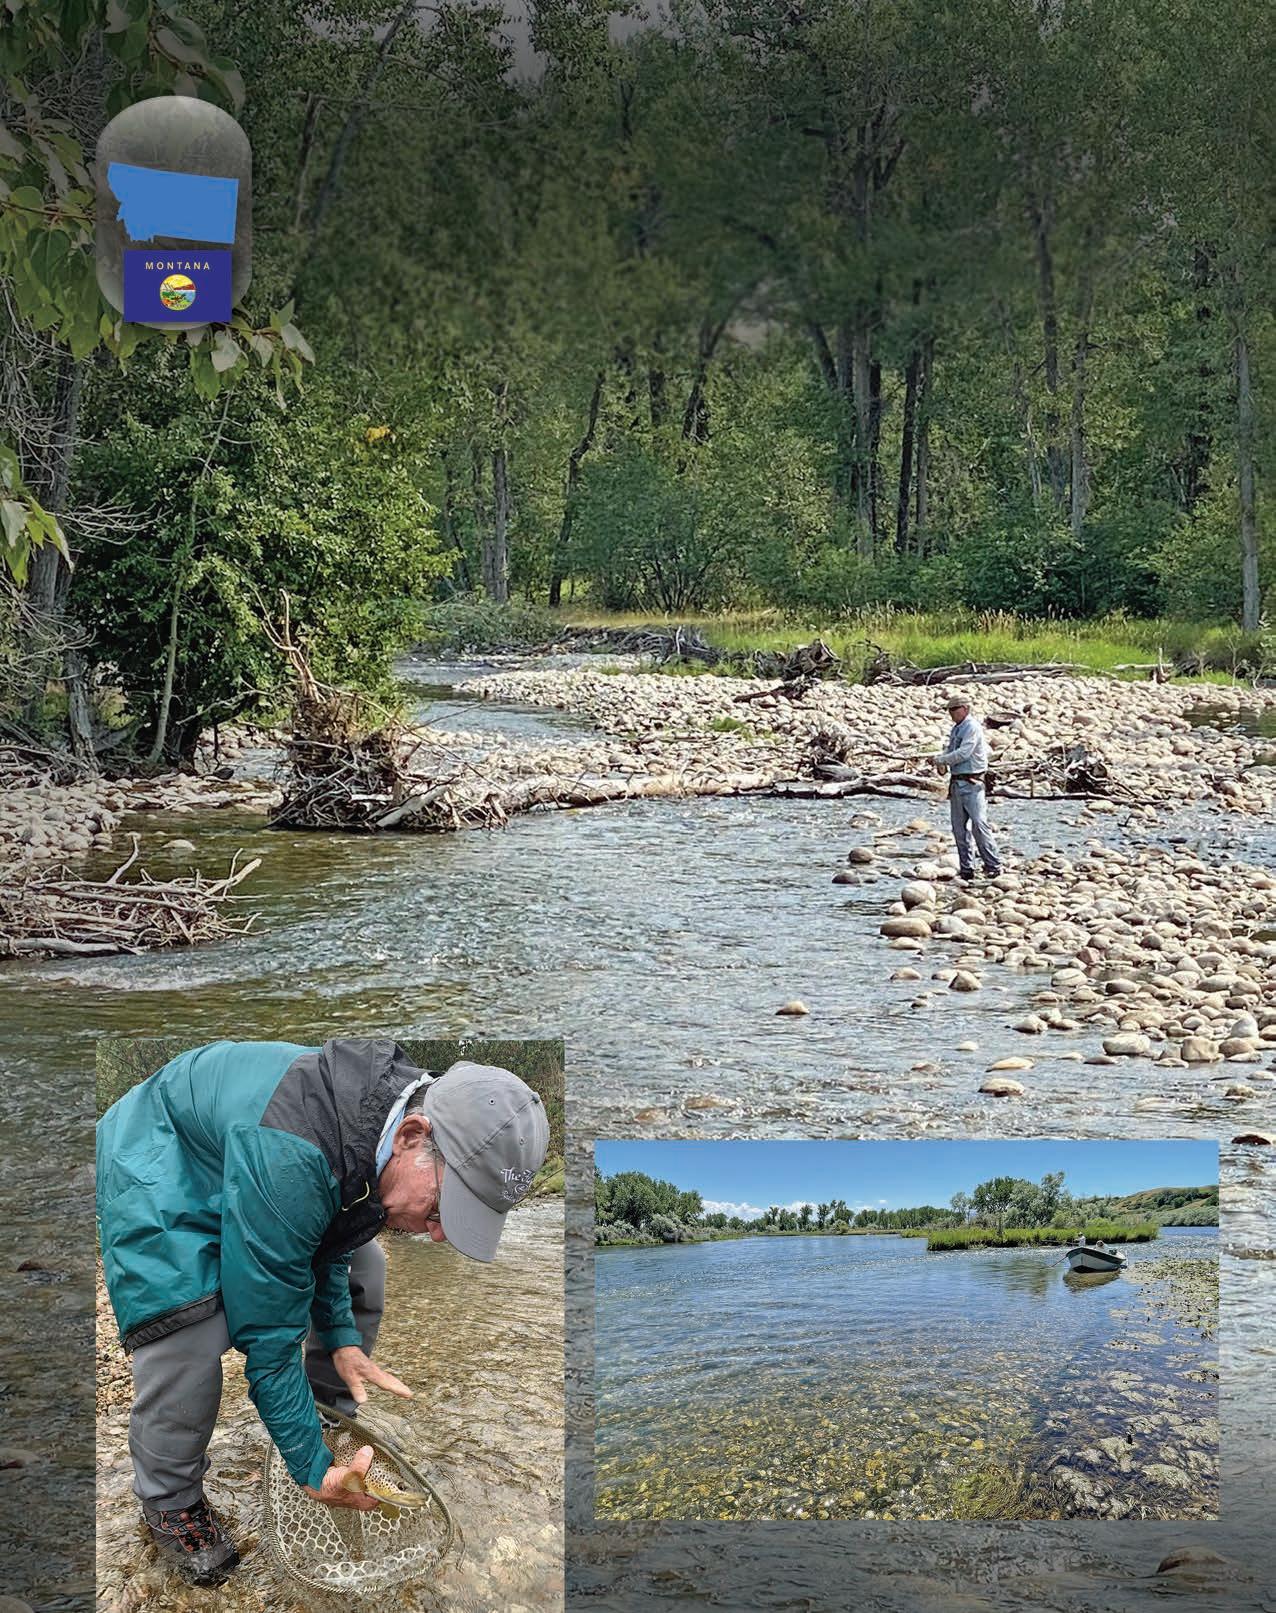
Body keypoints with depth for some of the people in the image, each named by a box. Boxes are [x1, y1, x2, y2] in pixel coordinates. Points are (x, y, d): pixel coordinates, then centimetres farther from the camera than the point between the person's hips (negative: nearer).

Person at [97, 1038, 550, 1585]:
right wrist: (315, 1470, -27)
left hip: (234, 1149, 8)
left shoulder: (397, 1103, -18)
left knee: (360, 1267, 4)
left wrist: (343, 1341, -8)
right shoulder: (286, 1159, -44)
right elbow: (266, 1331, -34)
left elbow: (327, 1240, 2)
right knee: (187, 1337, -27)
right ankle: (168, 1499, -3)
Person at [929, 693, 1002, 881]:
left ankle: (993, 865, -6)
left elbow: (963, 753, -19)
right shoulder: (955, 729, 16)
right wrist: (938, 757, 3)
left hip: (972, 782, -9)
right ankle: (966, 869, 13)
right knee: (959, 828, 8)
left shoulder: (972, 727, -11)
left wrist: (940, 759, -11)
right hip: (956, 782, 9)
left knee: (979, 824, -12)